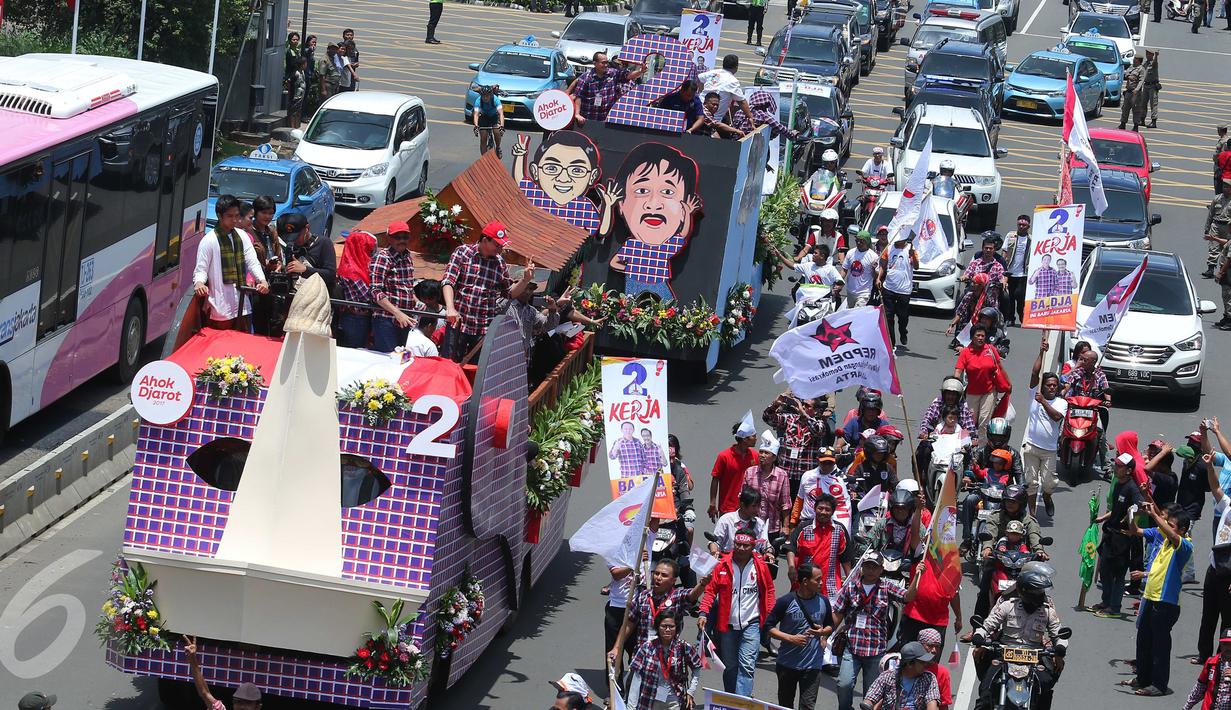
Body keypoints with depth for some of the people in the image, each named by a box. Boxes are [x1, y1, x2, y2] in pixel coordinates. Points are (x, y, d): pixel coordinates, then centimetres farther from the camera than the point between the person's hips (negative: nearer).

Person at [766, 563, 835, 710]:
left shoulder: (823, 602, 1)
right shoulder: (786, 601, -10)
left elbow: (830, 626, 17)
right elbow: (769, 626, -5)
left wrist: (823, 632, -8)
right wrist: (791, 638, -18)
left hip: (812, 665, 1)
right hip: (787, 663, -1)